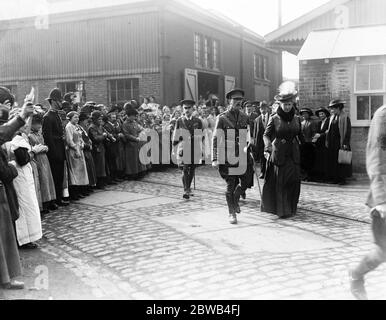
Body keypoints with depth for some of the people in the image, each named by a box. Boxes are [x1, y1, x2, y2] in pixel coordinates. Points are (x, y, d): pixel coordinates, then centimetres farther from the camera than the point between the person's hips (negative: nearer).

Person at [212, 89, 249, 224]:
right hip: (227, 158, -4)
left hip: (242, 157, 4)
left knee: (244, 183, 4)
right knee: (230, 185, 0)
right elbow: (215, 139, -6)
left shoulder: (245, 117, 9)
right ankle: (232, 213, 13)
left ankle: (235, 201, 34)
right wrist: (215, 159, -11)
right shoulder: (222, 118, -4)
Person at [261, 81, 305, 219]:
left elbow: (300, 135, 16)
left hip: (293, 153, 3)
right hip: (279, 153, -3)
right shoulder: (274, 119, -4)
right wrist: (268, 146, -25)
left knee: (294, 180, 3)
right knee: (281, 181, -1)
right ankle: (282, 210, 6)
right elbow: (266, 135, -7)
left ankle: (291, 208, 17)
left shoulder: (296, 119, 7)